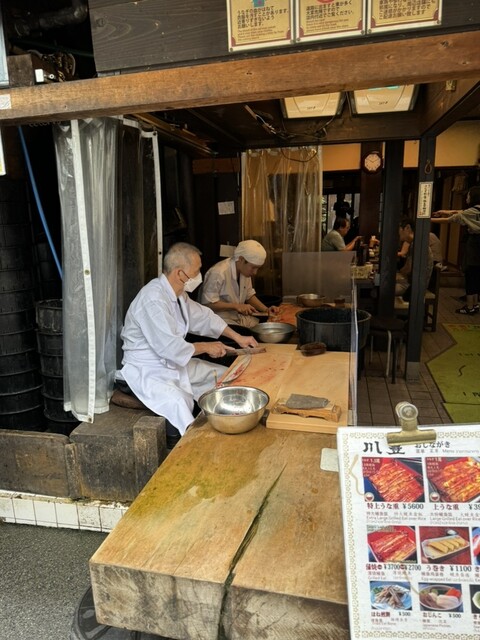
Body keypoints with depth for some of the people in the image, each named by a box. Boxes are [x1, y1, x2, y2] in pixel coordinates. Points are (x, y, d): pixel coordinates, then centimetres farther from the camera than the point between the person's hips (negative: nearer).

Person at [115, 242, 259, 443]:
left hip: (174, 362, 10)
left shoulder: (178, 293, 3)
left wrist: (238, 337, 13)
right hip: (147, 369, -10)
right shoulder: (153, 300, -27)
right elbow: (170, 347, -29)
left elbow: (203, 317, 17)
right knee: (179, 402, -35)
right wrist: (206, 347, -14)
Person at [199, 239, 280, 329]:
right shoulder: (218, 273, -23)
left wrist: (266, 310, 1)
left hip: (239, 317, 8)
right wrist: (236, 306, -24)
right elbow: (207, 303, -21)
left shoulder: (245, 270, 3)